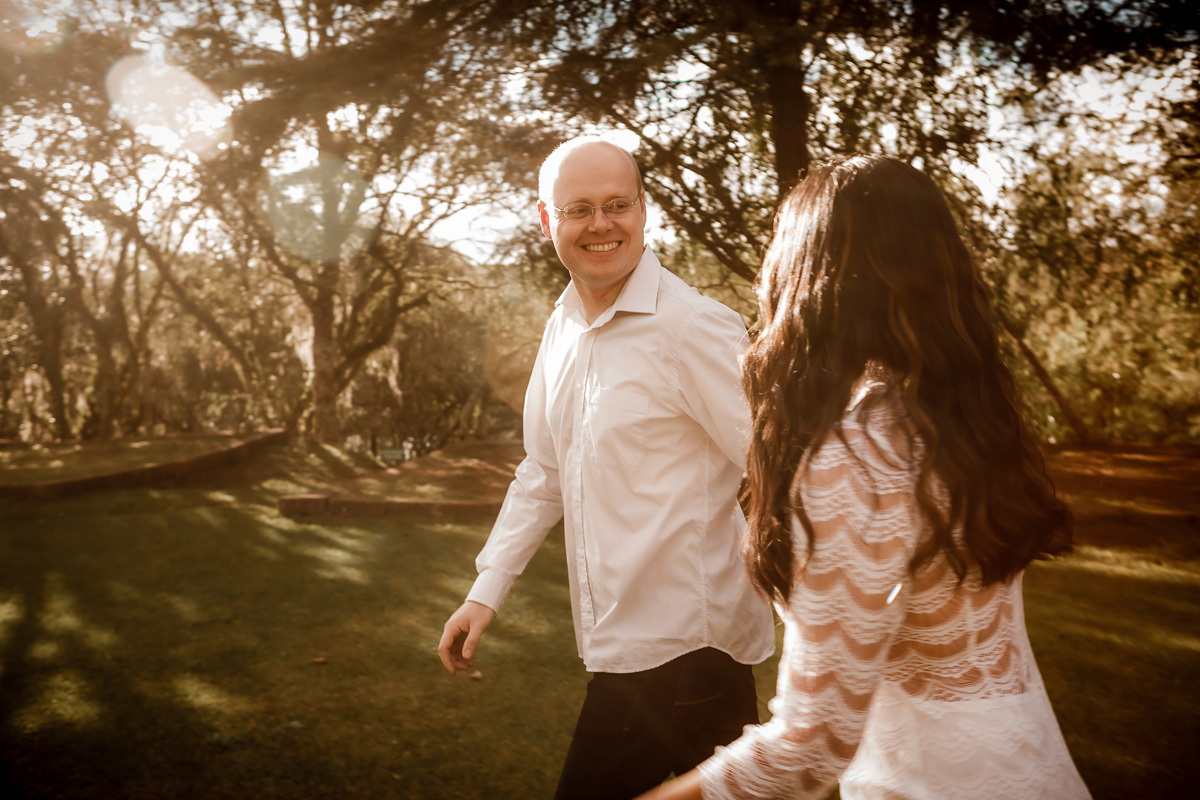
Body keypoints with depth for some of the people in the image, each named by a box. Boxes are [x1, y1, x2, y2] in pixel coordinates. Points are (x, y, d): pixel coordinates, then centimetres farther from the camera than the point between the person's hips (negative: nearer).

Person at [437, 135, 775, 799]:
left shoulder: (692, 328, -17)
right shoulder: (562, 327, 8)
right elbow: (544, 471, 17)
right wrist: (487, 591, 14)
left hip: (680, 647, -7)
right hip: (618, 644, 7)